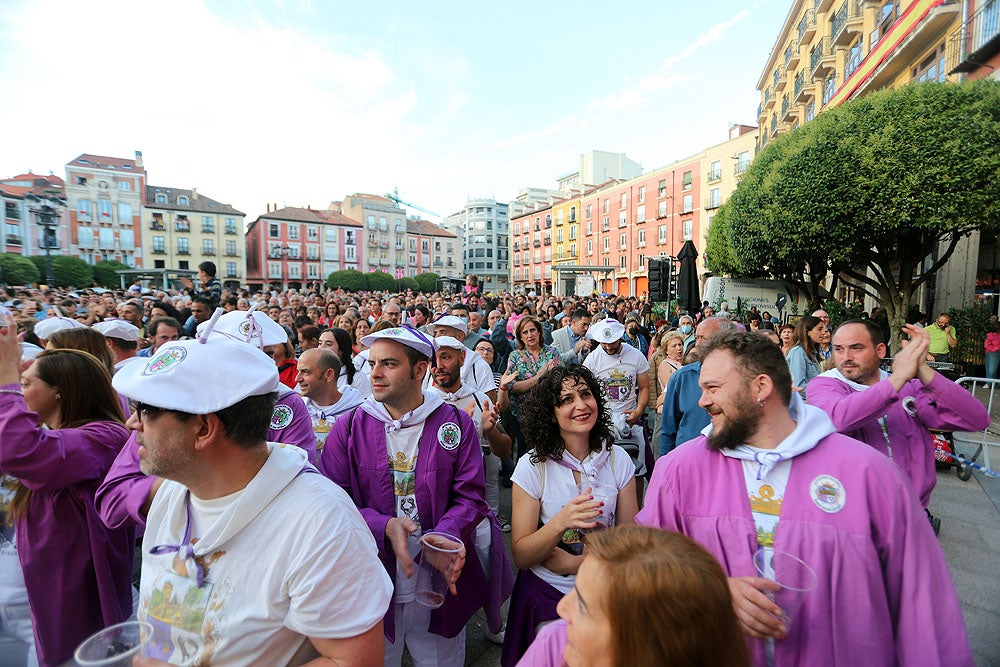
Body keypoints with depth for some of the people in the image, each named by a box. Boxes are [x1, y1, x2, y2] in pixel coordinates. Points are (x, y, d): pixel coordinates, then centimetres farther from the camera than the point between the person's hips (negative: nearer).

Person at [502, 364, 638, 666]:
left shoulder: (617, 459, -10)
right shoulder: (532, 467, -17)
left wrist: (577, 562, -20)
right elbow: (521, 556, -17)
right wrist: (561, 522, -34)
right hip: (547, 596, -1)